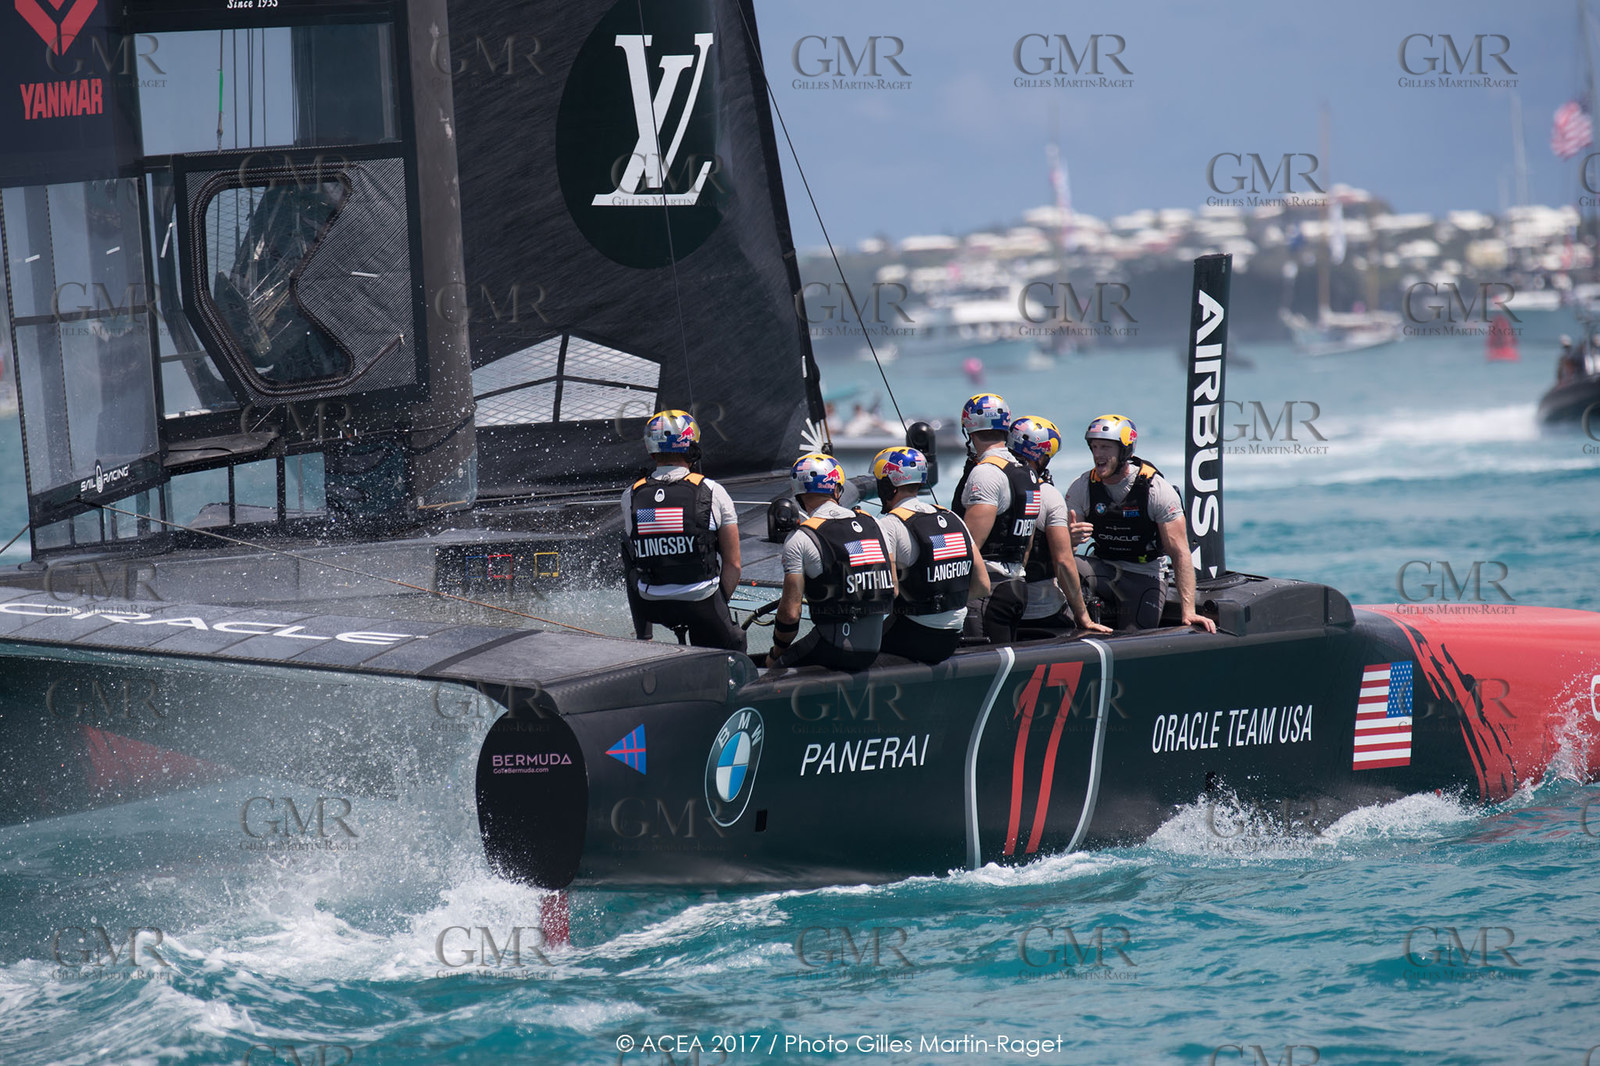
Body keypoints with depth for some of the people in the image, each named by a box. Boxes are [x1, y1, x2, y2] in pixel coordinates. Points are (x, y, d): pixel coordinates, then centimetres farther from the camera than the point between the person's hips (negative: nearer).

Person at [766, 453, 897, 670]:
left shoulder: (799, 540, -8)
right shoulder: (871, 523, 9)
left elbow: (790, 612, -10)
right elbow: (894, 591, 14)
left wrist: (776, 654, 6)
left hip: (832, 648, -6)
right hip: (873, 650, 6)